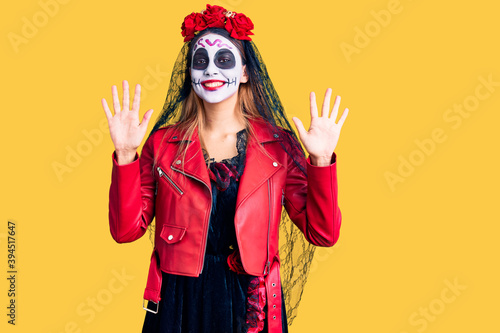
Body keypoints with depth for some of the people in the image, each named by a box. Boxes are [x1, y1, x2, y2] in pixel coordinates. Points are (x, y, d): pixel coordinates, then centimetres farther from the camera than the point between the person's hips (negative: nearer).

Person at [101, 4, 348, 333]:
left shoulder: (279, 145, -1)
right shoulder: (163, 143, 1)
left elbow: (322, 234, -5)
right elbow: (126, 229, -4)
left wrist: (321, 159, -15)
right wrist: (125, 154, -13)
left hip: (250, 305, 0)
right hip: (179, 305, 1)